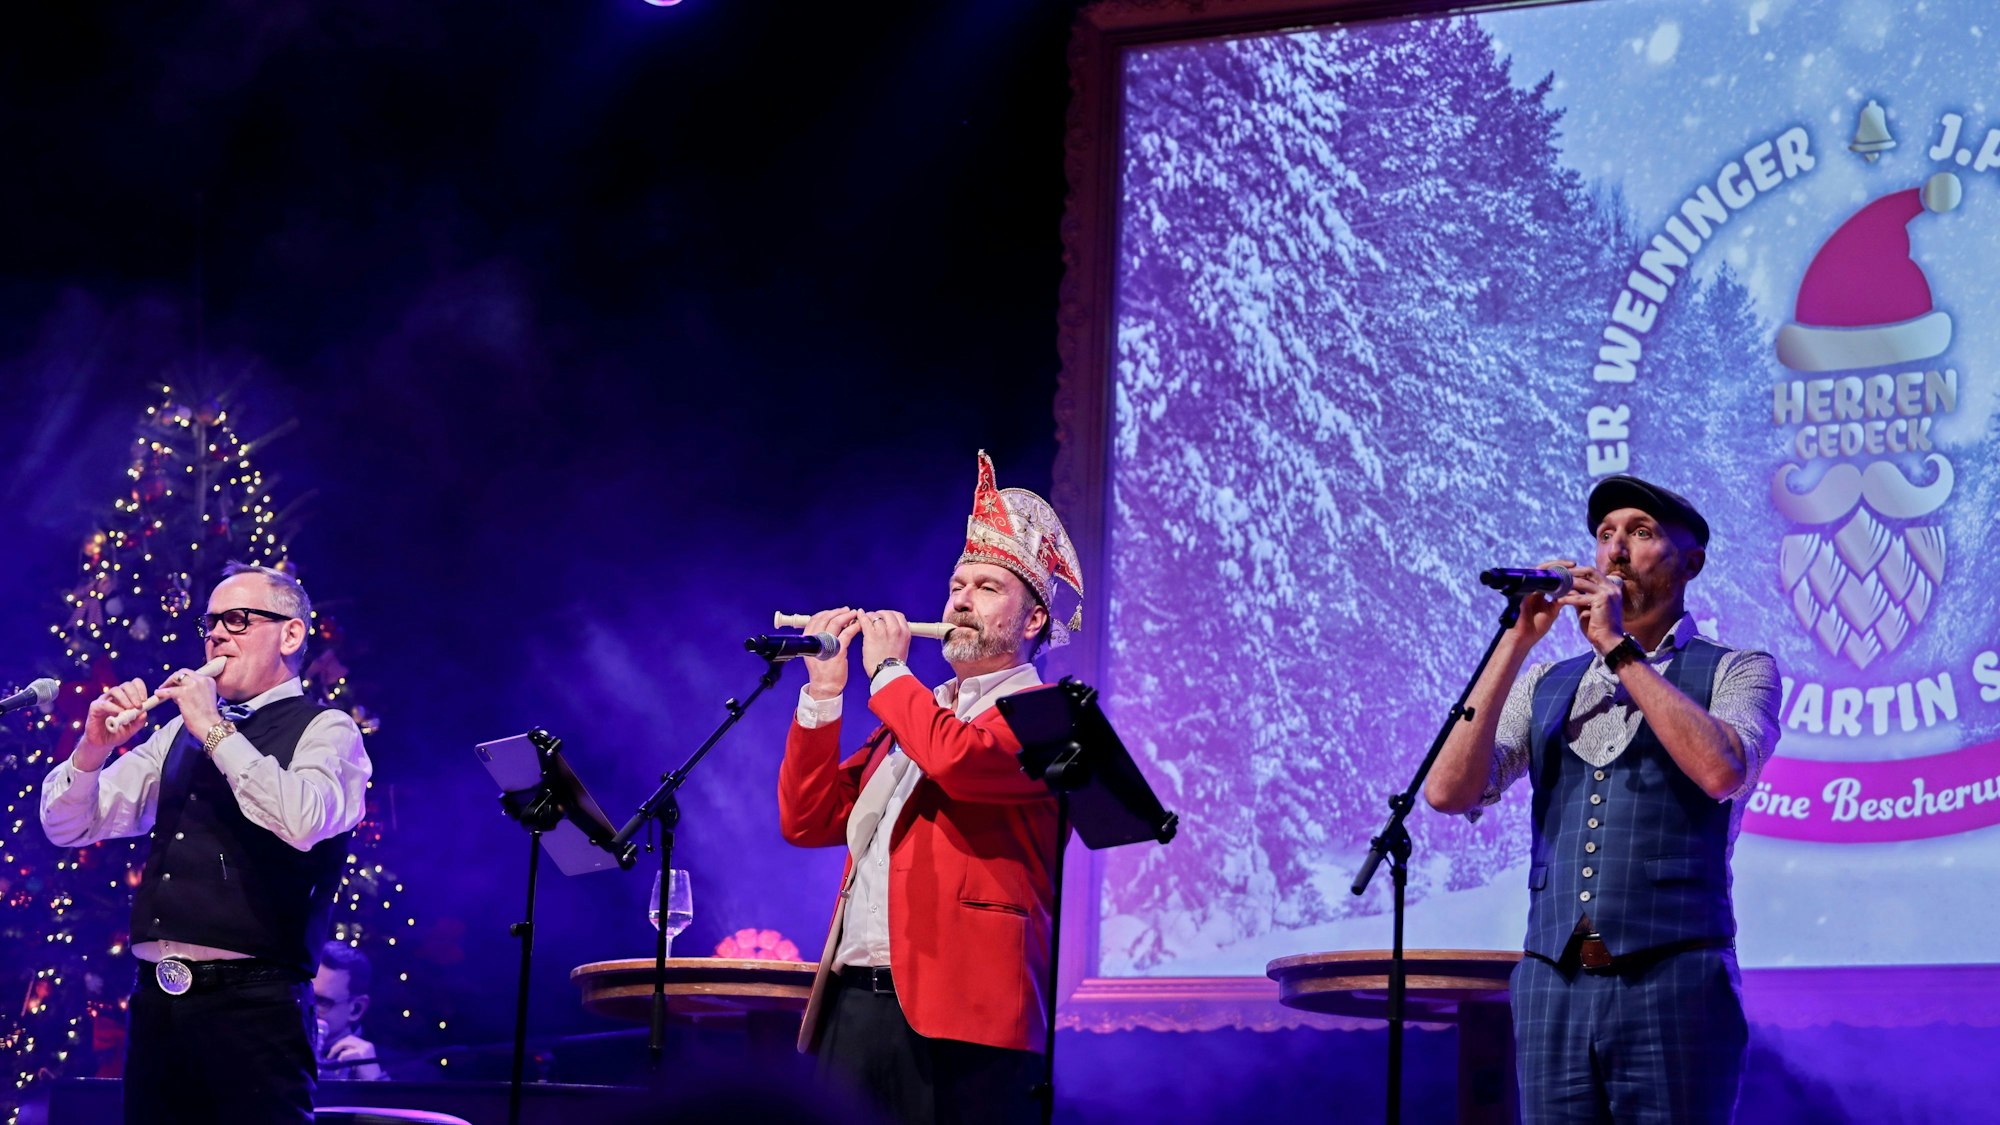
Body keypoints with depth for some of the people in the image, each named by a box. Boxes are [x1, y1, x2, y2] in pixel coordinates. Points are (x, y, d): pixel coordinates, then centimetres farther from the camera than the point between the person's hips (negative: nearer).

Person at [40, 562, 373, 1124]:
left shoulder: (325, 731, 1)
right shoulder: (179, 735, 18)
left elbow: (303, 822, -20)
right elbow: (68, 826, 18)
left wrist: (215, 731, -14)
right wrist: (93, 747, -1)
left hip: (253, 1005, -6)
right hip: (157, 1000, 6)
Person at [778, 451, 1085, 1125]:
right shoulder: (911, 713, 25)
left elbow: (956, 758, -21)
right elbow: (808, 821, 18)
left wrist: (888, 670, -4)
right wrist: (824, 693, 8)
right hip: (853, 1004, 7)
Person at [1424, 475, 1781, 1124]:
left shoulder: (1736, 672, 7)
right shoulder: (1544, 685, 17)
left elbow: (1722, 771, -15)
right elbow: (1449, 792, 3)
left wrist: (1618, 647, -9)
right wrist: (1517, 641, -1)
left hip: (1671, 988, -3)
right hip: (1551, 990, 3)